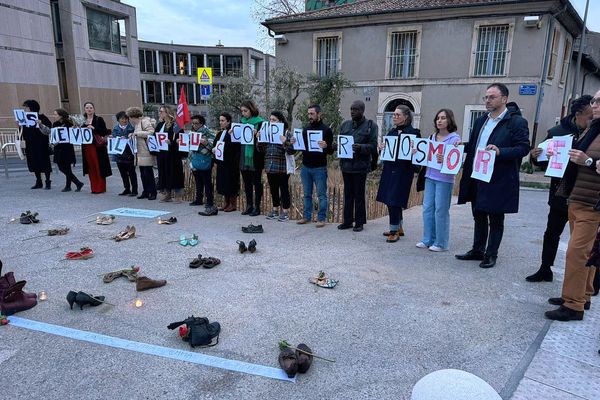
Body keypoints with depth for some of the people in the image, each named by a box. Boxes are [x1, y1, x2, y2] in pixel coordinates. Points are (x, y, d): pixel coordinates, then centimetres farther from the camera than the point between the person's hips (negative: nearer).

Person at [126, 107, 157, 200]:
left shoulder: (145, 121, -9)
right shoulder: (137, 123, 19)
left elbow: (151, 133, -21)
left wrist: (137, 133, -16)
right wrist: (133, 135, 7)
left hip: (146, 153, -9)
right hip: (140, 153, 9)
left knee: (148, 173, -5)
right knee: (142, 173, 10)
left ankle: (152, 193, 2)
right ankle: (145, 192, 17)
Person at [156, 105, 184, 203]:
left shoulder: (175, 124, -9)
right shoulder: (160, 125, 14)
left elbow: (179, 138, -15)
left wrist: (171, 142, -28)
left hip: (172, 153, -7)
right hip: (161, 153, 7)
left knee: (173, 172, -2)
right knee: (164, 173, 10)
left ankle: (176, 195, 5)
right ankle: (167, 193, 19)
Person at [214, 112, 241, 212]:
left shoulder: (232, 133, -9)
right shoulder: (220, 134, 15)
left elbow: (234, 148, -18)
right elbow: (214, 145, 18)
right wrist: (214, 149, -2)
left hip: (230, 162, -8)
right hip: (221, 162, 8)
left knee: (230, 183, -2)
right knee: (223, 183, 10)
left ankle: (233, 204, 8)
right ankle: (226, 203, 20)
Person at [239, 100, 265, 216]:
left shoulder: (260, 122, -7)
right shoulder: (242, 122, 11)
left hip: (255, 159, -6)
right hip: (244, 158, 6)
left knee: (257, 182, 3)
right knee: (247, 182, 12)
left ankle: (257, 207, 11)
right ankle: (249, 205, 23)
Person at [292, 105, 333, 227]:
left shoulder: (326, 130, -5)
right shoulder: (306, 129, 11)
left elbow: (331, 151, -7)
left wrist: (326, 146, -28)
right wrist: (294, 143, -3)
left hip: (319, 168, -5)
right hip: (305, 167, 5)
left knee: (321, 194, 2)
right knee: (307, 194, 12)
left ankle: (321, 218, 9)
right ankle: (307, 216, 22)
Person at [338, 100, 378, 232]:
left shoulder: (371, 126, -1)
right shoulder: (345, 125, 14)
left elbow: (373, 146, -7)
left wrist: (360, 147, -24)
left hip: (360, 166, -5)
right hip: (346, 165, 5)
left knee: (359, 195, 3)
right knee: (348, 194, 11)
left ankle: (359, 222, 13)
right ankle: (347, 221, 20)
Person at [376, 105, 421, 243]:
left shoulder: (412, 132, -7)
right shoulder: (392, 131, 14)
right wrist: (382, 147, -1)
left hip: (402, 171, -7)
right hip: (389, 169, 8)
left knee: (394, 199, -7)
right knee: (390, 199, 12)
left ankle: (394, 230, 4)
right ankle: (398, 228, 26)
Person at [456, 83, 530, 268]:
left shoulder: (517, 122, -7)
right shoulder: (480, 121, 14)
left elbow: (523, 148, -13)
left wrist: (500, 152, -26)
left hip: (499, 181, -7)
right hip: (477, 178, 7)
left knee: (496, 219, 6)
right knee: (479, 216, 16)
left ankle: (491, 255, 17)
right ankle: (477, 250, 29)